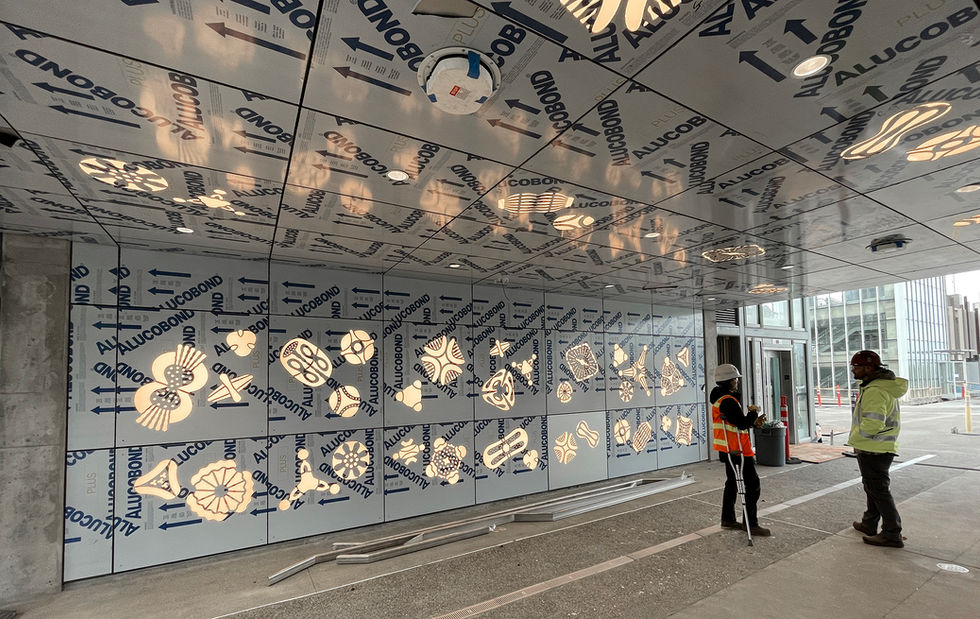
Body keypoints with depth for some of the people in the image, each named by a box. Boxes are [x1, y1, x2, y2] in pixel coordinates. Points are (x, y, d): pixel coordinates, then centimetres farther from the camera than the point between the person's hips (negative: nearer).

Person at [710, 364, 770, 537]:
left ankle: (728, 519, 27)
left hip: (728, 449, 10)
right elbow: (742, 423, -23)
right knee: (753, 485, -1)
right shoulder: (728, 401, -21)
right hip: (737, 450, -10)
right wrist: (753, 412, -6)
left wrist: (753, 422, 6)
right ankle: (751, 524, 6)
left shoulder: (719, 400, 12)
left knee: (732, 484, 18)